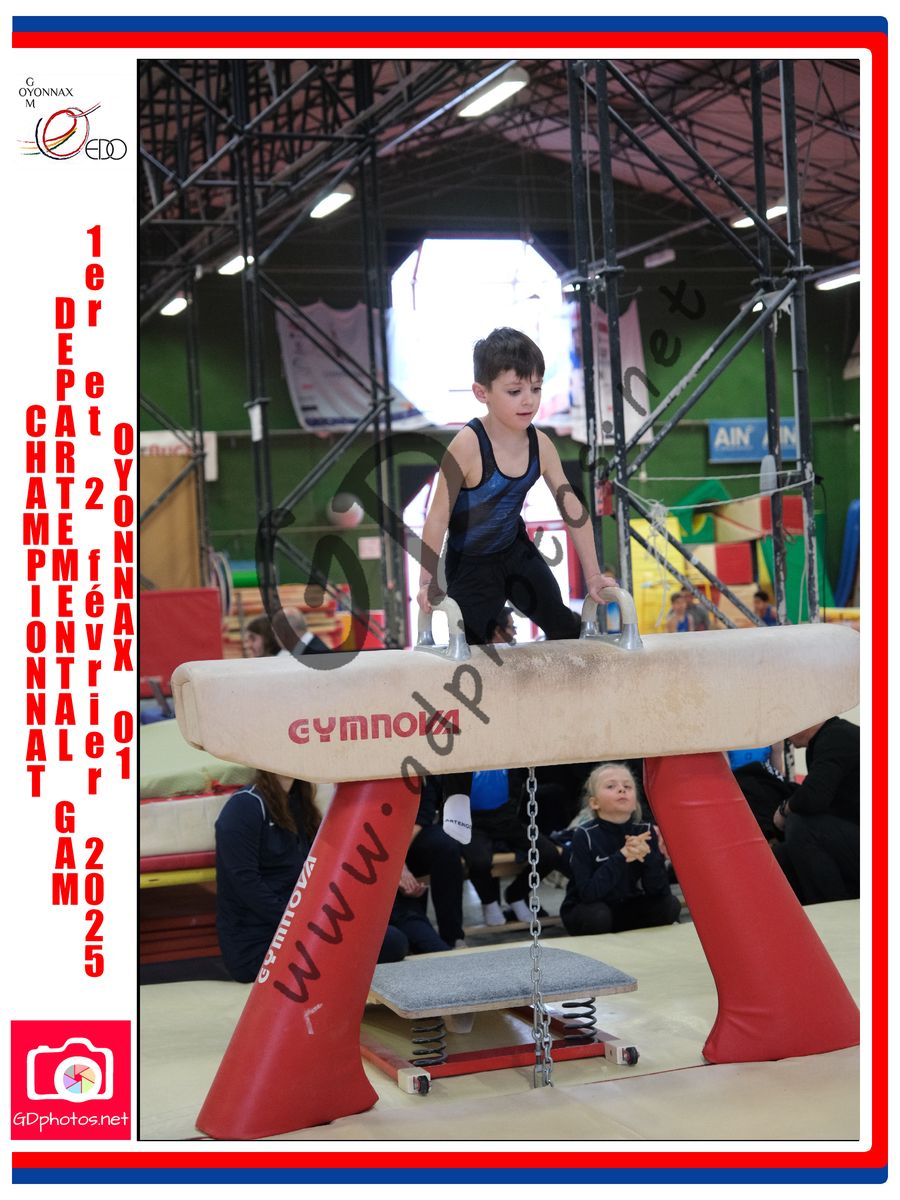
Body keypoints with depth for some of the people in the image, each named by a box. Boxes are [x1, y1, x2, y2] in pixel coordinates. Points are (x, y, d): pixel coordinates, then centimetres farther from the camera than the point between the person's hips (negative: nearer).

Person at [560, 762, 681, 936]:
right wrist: (621, 856, -33)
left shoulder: (645, 831, -9)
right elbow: (588, 893, -28)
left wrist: (648, 856, -31)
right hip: (587, 911, -3)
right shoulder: (584, 836, -19)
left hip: (628, 910, 4)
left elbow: (659, 890, -13)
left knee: (670, 905, -18)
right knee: (598, 915, -34)